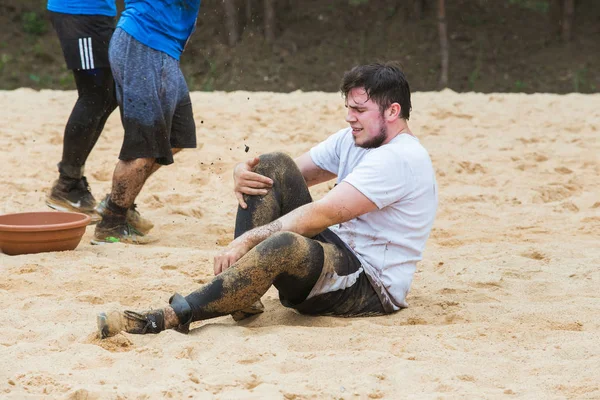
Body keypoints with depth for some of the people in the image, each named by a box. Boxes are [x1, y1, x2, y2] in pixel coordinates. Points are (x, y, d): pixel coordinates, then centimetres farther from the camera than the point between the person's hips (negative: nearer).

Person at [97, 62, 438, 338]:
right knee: (273, 166, -4)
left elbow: (321, 215, -25)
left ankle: (167, 319, -37)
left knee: (285, 244, -40)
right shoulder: (354, 140, 13)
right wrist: (245, 174, -11)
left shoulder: (400, 158, -18)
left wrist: (246, 240, -26)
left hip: (372, 288, -9)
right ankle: (242, 294, -14)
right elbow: (287, 174, 13)